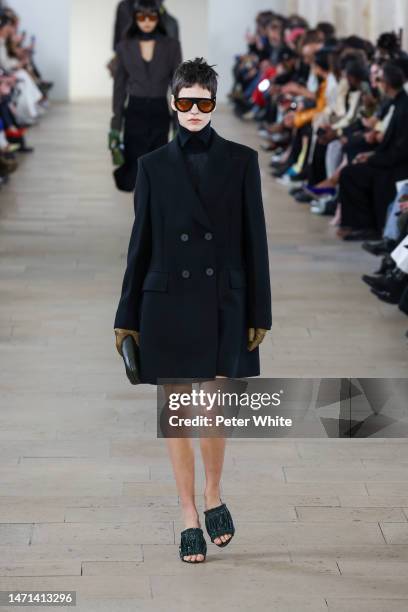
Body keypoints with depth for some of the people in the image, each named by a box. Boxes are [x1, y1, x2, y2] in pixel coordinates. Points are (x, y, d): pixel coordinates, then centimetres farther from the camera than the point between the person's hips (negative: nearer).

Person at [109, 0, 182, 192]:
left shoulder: (171, 46, 0)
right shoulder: (124, 47, 1)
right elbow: (119, 86, 5)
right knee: (129, 181, -5)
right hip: (135, 113, -1)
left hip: (160, 113, 1)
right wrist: (116, 124, 1)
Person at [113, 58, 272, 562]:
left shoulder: (240, 160, 2)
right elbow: (141, 242, 6)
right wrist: (127, 317, 5)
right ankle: (189, 517, 15)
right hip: (168, 302, 1)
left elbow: (255, 239, 2)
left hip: (222, 303, -1)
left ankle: (213, 497, 23)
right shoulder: (154, 165, 4)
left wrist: (259, 312, -1)